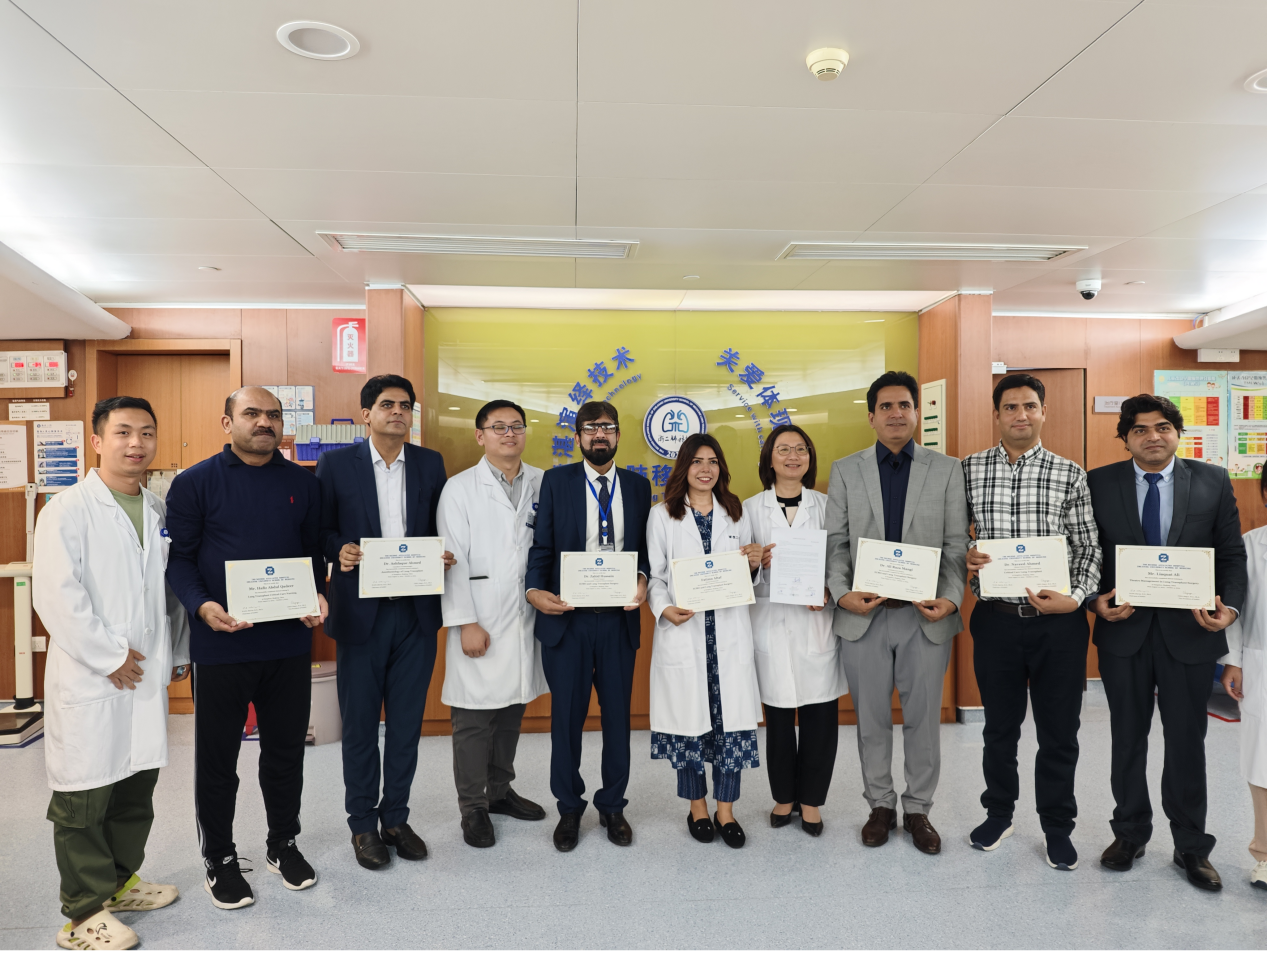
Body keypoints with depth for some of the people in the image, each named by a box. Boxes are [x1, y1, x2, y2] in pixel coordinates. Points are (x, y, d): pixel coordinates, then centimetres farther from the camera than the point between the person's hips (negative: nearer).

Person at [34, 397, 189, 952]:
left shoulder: (160, 511, 10)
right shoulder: (68, 509, -9)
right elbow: (54, 594, -17)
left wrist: (180, 651, 14)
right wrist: (109, 656, -15)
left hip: (147, 677, 6)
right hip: (88, 681, -6)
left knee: (136, 790, 17)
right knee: (84, 798, 5)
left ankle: (121, 881, 36)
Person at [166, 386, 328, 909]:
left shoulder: (303, 483, 7)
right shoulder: (195, 483, -3)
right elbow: (178, 556, -5)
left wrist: (318, 595, -6)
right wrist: (202, 606, -20)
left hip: (289, 641, 3)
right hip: (221, 643, -2)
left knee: (286, 747, 14)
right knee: (217, 754, 11)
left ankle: (283, 842, 34)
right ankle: (219, 859, 29)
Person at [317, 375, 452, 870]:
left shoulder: (430, 463, 7)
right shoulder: (336, 463, 0)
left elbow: (441, 528, 11)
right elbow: (321, 529, 3)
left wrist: (442, 555, -9)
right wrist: (339, 550, -17)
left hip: (417, 611, 2)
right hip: (361, 610, -2)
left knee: (406, 722, 12)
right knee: (359, 723, 9)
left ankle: (396, 816, 29)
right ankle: (363, 823, 27)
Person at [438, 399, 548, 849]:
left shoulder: (542, 484, 5)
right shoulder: (460, 488, -2)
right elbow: (453, 559, -7)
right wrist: (465, 622, -12)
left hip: (526, 618, 3)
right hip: (479, 621, -3)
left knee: (512, 709, 15)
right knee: (473, 716, 3)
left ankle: (500, 790, 33)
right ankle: (473, 807, 20)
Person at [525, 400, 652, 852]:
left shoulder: (638, 486, 7)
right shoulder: (556, 480, 1)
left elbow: (646, 546, 9)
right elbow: (540, 545, -1)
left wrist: (643, 578, -11)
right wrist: (534, 590, -17)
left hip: (619, 618, 2)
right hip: (567, 617, -1)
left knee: (617, 715, 11)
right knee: (567, 717, 9)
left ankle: (612, 806, 31)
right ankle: (569, 809, 29)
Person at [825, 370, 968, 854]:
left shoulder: (947, 470, 5)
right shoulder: (845, 471, 5)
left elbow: (957, 544, 1)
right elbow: (834, 542, 2)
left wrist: (952, 598, -12)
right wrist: (841, 593, -12)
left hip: (926, 615, 0)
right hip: (863, 615, 0)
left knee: (924, 719, 11)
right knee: (871, 719, 12)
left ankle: (918, 809, 29)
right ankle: (880, 805, 29)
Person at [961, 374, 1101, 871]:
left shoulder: (1070, 474, 0)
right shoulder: (969, 470, 2)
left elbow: (1090, 547, 0)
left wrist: (1075, 596, -15)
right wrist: (963, 555, -11)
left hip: (1059, 620, 0)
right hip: (996, 618, 1)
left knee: (1059, 730, 10)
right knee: (999, 725, 15)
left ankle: (1057, 825, 31)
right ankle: (999, 813, 35)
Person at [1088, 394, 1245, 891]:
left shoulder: (1214, 481, 1)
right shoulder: (1099, 483, -2)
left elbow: (1232, 555, 1)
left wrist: (1229, 607, -14)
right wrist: (1096, 600, -14)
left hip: (1190, 631, 0)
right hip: (1123, 629, 0)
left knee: (1187, 742, 11)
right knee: (1127, 739, 14)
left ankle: (1191, 846, 29)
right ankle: (1130, 833, 32)